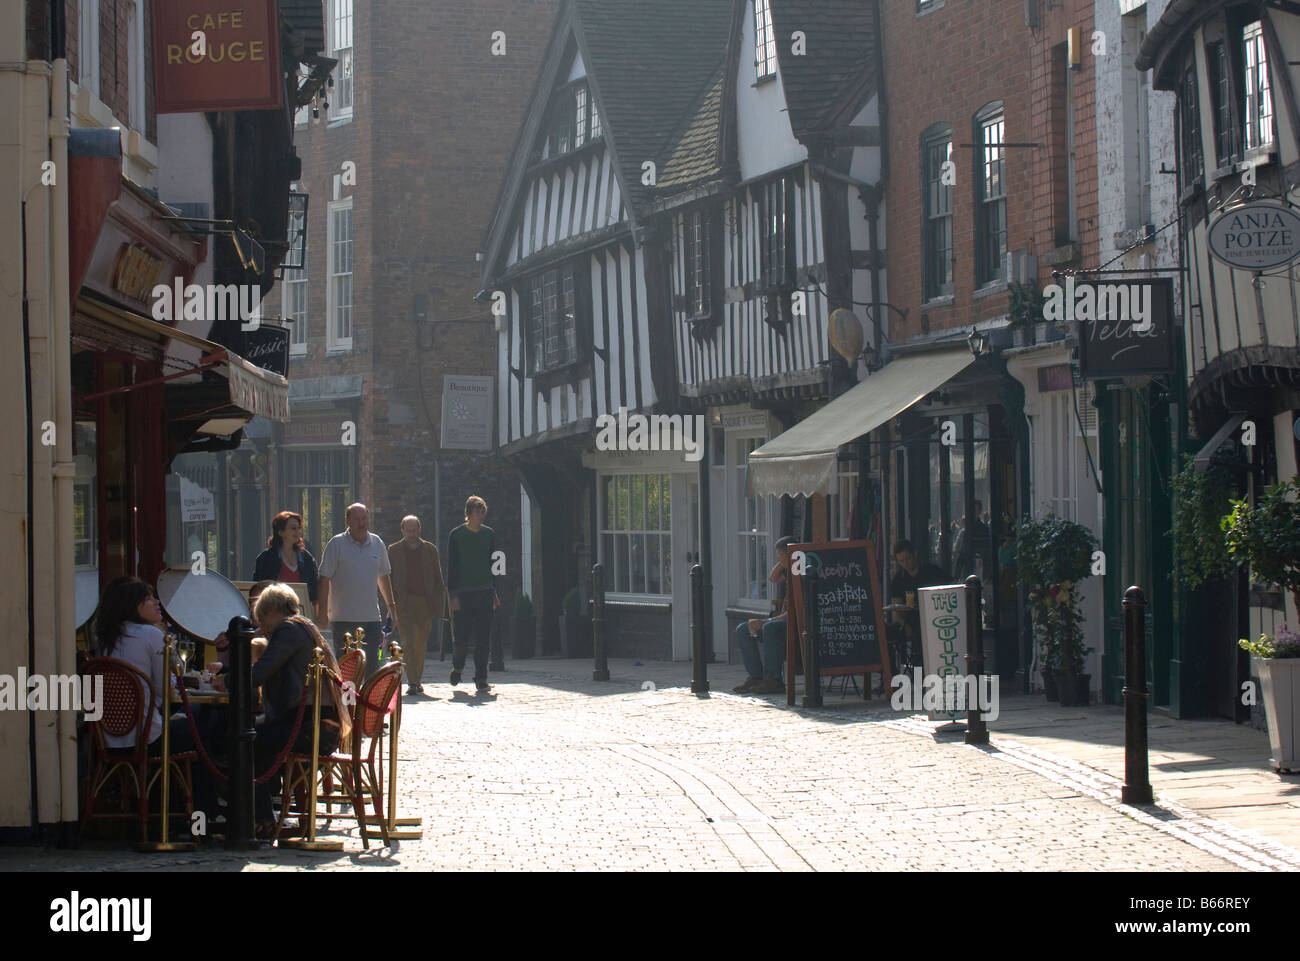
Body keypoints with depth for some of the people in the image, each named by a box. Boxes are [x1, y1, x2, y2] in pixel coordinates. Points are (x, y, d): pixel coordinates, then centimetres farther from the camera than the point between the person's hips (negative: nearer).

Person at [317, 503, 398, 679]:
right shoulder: (337, 544, -3)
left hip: (371, 617, 3)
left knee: (372, 664, -1)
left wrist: (391, 606, 20)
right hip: (343, 618, -3)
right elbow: (325, 579, -4)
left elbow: (384, 576, 21)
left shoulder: (377, 543, 9)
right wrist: (323, 611, -10)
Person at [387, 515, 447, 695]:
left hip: (425, 603, 2)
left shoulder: (430, 550, 9)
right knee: (408, 642, -11)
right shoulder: (394, 550, 6)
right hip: (404, 603, -2)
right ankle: (411, 683, -15)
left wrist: (438, 605, 3)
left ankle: (417, 682, 18)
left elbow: (438, 579, 11)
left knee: (421, 645, 8)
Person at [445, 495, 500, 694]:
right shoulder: (457, 535, -1)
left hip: (484, 593, 2)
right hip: (463, 593, -2)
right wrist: (453, 595, -8)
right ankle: (457, 666, 27)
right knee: (461, 638, -2)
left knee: (483, 638, -2)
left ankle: (481, 679, 3)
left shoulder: (489, 534, 9)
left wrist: (494, 593, 12)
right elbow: (451, 567, -1)